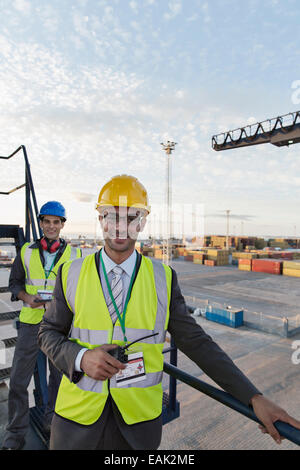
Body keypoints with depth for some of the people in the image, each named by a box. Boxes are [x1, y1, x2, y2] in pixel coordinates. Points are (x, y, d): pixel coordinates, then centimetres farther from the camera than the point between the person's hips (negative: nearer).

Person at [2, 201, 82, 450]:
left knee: (59, 376, 15)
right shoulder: (26, 251, 3)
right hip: (31, 321, 1)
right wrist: (27, 297, -10)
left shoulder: (74, 254, 0)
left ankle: (53, 418, 40)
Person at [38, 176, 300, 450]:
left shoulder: (163, 278, -7)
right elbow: (49, 333, 1)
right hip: (78, 416, 1)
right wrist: (81, 357, -19)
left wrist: (254, 398, -9)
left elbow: (196, 342, -5)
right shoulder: (71, 274, -5)